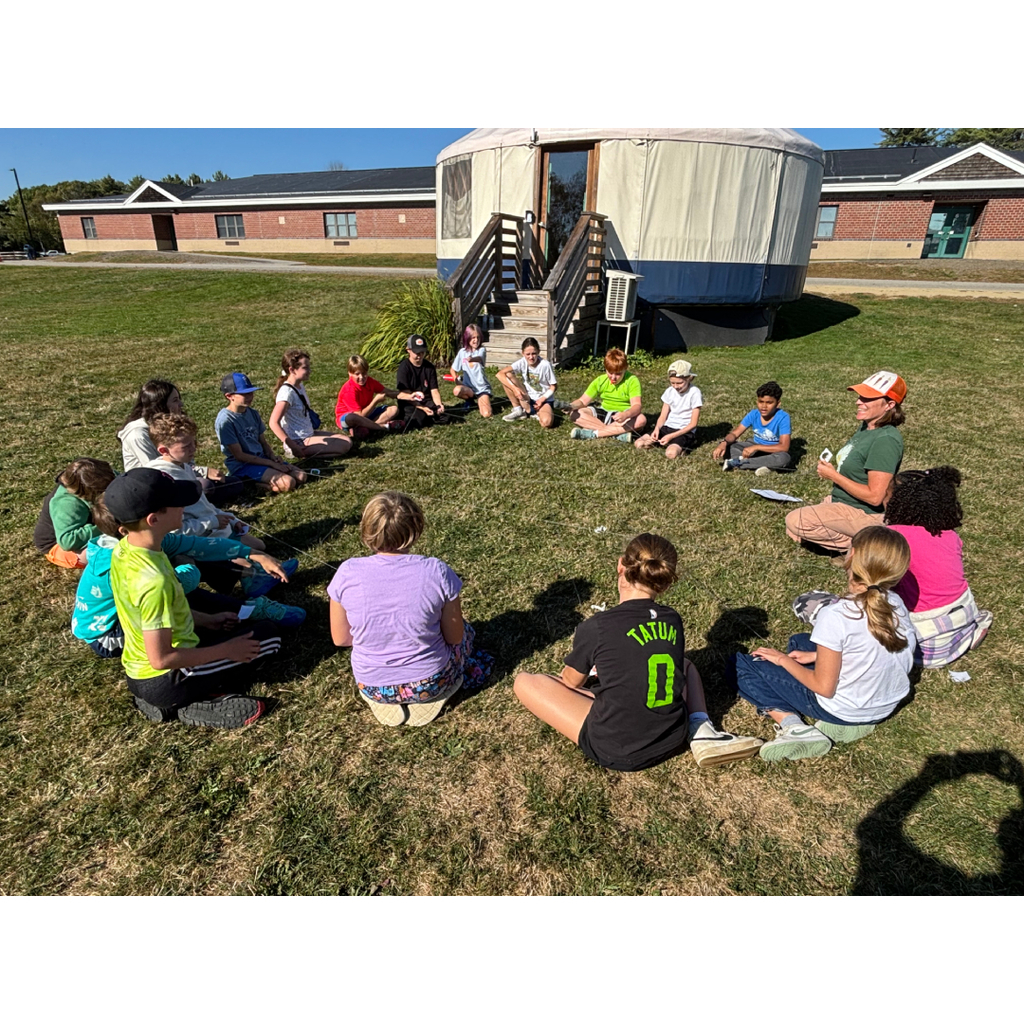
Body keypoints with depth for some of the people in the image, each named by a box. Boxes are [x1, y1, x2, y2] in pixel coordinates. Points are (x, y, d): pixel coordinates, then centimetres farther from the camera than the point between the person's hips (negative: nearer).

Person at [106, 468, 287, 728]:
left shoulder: (123, 550, -5)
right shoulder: (153, 579, -33)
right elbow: (161, 659, -29)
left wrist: (207, 619, 11)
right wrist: (226, 650, -18)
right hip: (161, 680, -8)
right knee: (268, 634, -1)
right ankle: (193, 705, -1)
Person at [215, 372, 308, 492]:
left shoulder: (253, 413, 6)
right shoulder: (225, 420, -16)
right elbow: (239, 455, -16)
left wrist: (273, 458, -8)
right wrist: (271, 464, -16)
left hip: (262, 458, 8)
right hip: (242, 465, -8)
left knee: (301, 477, -10)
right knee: (288, 483, -26)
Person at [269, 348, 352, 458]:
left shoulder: (300, 386, 8)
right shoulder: (287, 392, -19)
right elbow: (273, 423, -25)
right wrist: (292, 446, -26)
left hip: (309, 434, 9)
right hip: (298, 442, -9)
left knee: (346, 439, 10)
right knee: (345, 445, -15)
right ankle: (303, 453, -8)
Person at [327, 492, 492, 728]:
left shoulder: (347, 574, -19)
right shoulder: (436, 571, -23)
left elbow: (340, 639, -5)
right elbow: (454, 637, -10)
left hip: (373, 687, 3)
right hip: (430, 684, -3)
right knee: (465, 630, 28)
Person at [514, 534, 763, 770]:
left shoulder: (596, 627, -14)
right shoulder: (673, 620, 0)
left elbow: (570, 683, 4)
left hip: (616, 752, -4)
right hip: (672, 740, 5)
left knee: (525, 681, 8)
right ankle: (701, 732, 8)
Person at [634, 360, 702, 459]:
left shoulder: (694, 393, -10)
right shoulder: (670, 391, 5)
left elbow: (693, 424, -11)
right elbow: (663, 416, 8)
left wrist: (671, 436, -19)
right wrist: (657, 428, -15)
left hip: (685, 431, -6)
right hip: (667, 427, 6)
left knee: (671, 453, -36)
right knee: (638, 444, -13)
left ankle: (679, 447, -3)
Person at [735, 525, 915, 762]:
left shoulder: (836, 616, -28)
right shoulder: (897, 604, -7)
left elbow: (824, 687, -21)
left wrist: (783, 660, -7)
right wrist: (818, 655, 8)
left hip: (842, 712, -7)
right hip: (888, 705, 7)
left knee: (739, 664, 0)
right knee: (799, 641, 26)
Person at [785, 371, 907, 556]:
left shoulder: (885, 440, -25)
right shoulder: (866, 427, 5)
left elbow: (874, 496, -27)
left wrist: (833, 476, -19)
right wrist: (831, 470, 1)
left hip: (863, 514, -10)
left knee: (794, 521, -19)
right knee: (795, 534, 14)